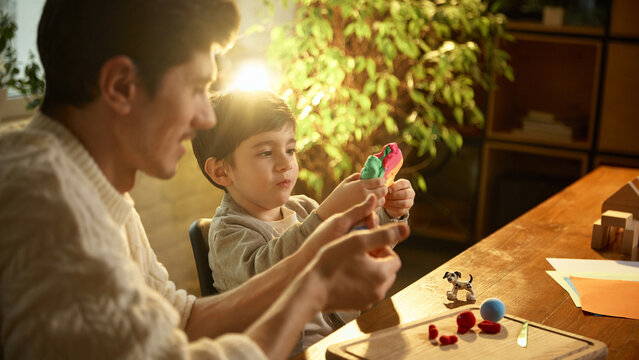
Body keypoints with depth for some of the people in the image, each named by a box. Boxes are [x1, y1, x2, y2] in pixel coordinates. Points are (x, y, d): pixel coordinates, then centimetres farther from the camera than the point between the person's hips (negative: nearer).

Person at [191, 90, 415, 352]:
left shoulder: (303, 209, 11)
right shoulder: (228, 234, -11)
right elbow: (266, 274, -32)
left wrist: (390, 214, -2)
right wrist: (332, 211, -40)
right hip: (299, 352, -9)